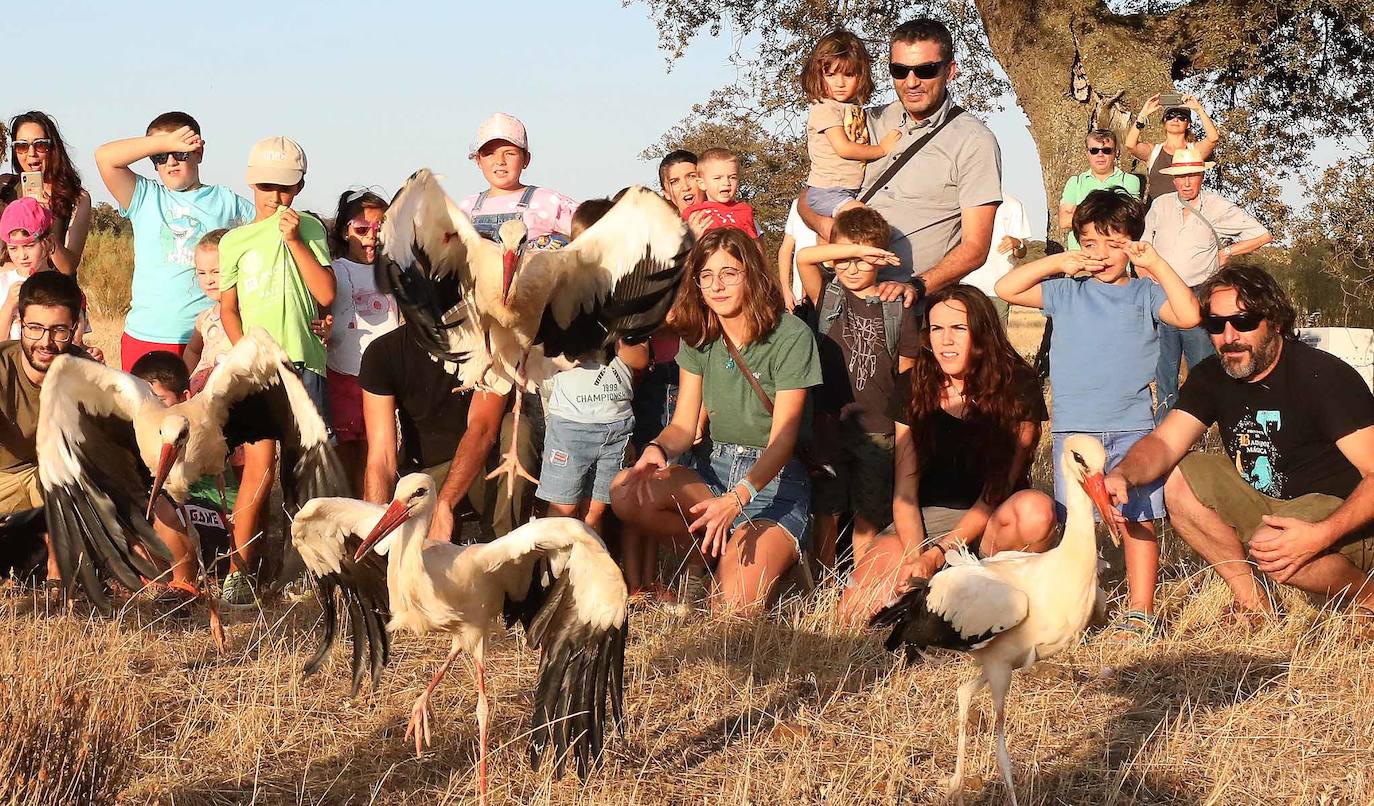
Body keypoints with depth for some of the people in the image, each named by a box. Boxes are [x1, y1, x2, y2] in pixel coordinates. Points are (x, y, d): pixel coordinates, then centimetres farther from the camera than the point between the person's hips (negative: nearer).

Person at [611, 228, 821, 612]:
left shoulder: (791, 336, -14)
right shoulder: (699, 336, 4)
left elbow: (783, 439, -18)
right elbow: (683, 425, 1)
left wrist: (736, 499, -34)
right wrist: (657, 449, -25)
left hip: (773, 479, -5)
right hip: (713, 470, 5)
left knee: (735, 607, -27)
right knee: (625, 492, -26)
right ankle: (714, 549, -2)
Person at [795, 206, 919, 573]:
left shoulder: (897, 309, 5)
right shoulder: (828, 298, 4)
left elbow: (906, 374, 10)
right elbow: (803, 257, -13)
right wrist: (855, 249, -16)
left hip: (878, 431, 0)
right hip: (829, 422, 0)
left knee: (868, 516, 5)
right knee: (826, 511, 3)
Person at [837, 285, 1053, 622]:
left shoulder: (1018, 386, -8)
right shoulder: (912, 386, 1)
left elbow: (996, 492, -12)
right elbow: (904, 491, -2)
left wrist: (936, 555, -22)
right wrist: (915, 559, -21)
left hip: (991, 523, -1)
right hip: (925, 519, 2)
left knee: (1035, 510, -38)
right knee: (857, 608, -26)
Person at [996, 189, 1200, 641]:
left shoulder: (1145, 294, 5)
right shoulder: (1066, 291, 9)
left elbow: (1188, 315, -12)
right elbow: (1007, 289, 5)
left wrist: (1157, 265, -10)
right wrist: (1057, 263, -1)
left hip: (1132, 429, -2)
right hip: (1073, 428, 2)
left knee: (1139, 520, -1)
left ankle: (1140, 611, 4)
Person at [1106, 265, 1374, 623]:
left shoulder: (1323, 376, -20)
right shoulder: (1212, 377, 0)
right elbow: (1165, 443, -11)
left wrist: (1320, 535, -38)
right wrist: (1122, 475, -34)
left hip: (1338, 514, -7)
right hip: (1264, 510, 7)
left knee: (1269, 547, -35)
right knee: (1181, 478, -9)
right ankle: (1252, 599, -3)